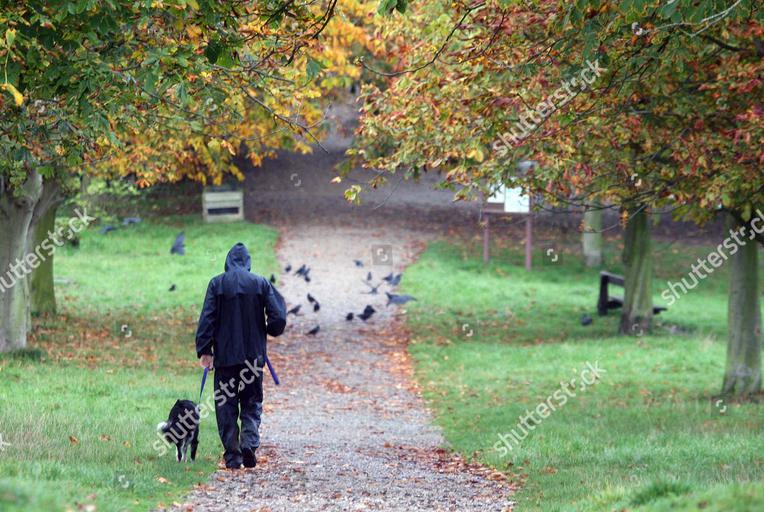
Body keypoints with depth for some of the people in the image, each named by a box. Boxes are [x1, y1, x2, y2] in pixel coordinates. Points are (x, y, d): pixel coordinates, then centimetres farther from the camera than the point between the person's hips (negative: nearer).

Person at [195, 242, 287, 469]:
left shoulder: (217, 284, -2)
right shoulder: (261, 283, 0)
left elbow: (207, 319, -7)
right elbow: (278, 317, -5)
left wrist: (204, 350, -5)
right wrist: (266, 332, 15)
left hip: (225, 354, -1)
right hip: (254, 354, 1)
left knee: (226, 405, 6)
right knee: (252, 403, 10)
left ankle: (232, 456, 2)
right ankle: (250, 442, -14)